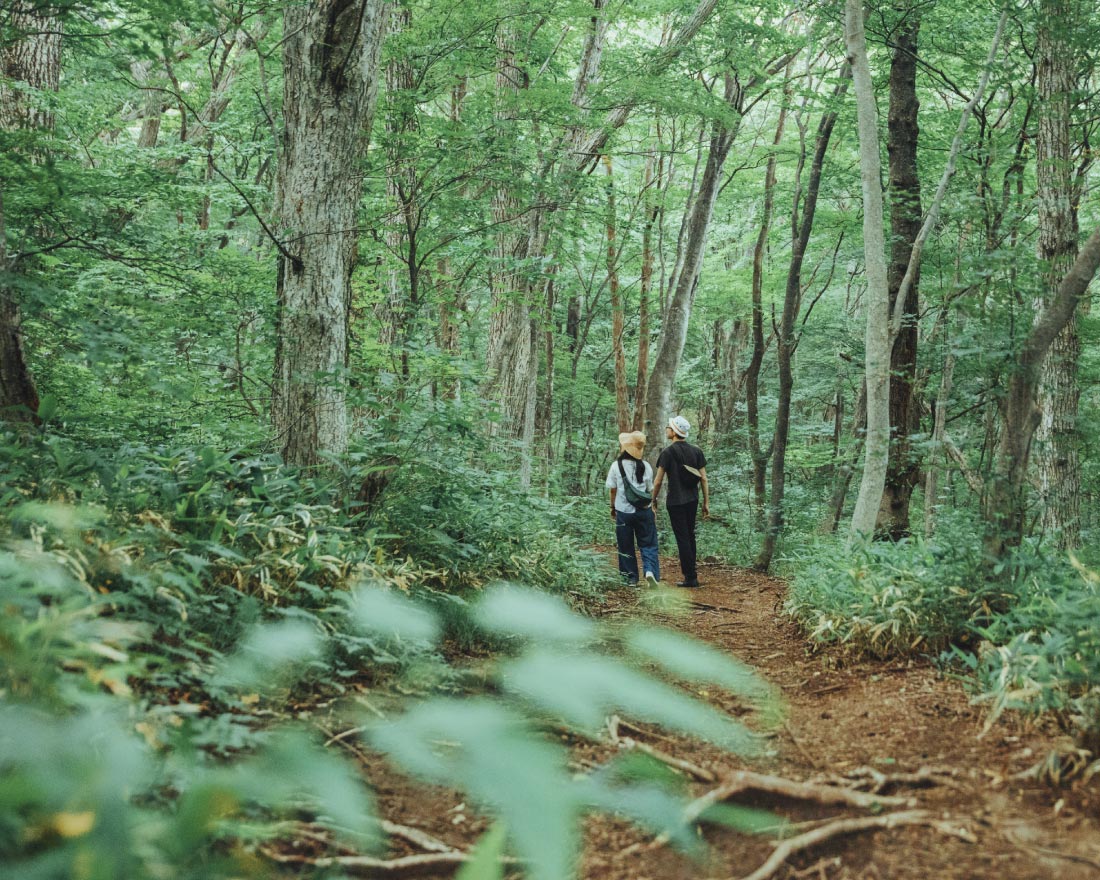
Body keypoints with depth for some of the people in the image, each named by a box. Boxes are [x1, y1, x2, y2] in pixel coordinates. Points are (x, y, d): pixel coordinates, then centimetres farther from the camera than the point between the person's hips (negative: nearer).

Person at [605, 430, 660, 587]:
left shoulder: (616, 466, -7)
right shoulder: (645, 466, -4)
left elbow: (613, 490, -1)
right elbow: (650, 490, 1)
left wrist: (613, 508, 14)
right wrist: (654, 510, 13)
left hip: (623, 511, -1)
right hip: (644, 511, 1)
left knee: (626, 546, 11)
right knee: (648, 544, 7)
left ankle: (631, 578, 15)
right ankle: (650, 570, -15)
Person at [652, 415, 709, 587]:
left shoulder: (668, 452, -11)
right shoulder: (696, 451, 4)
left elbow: (658, 481, -10)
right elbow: (703, 479, 3)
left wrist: (654, 499, 4)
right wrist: (706, 503, 8)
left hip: (675, 501, -6)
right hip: (692, 500, 6)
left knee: (682, 538, -2)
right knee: (690, 536, 17)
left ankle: (691, 578, -3)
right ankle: (691, 575, 23)